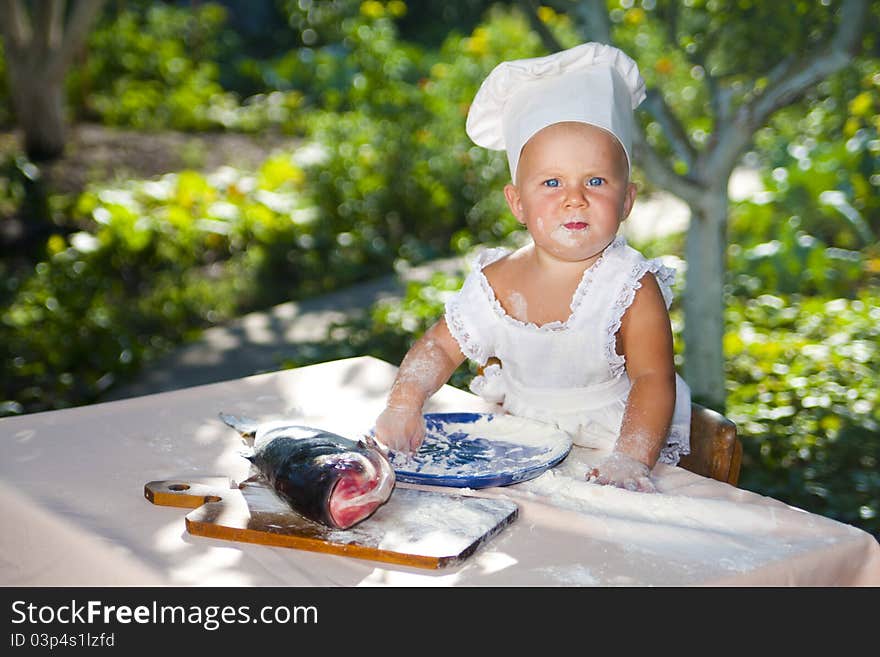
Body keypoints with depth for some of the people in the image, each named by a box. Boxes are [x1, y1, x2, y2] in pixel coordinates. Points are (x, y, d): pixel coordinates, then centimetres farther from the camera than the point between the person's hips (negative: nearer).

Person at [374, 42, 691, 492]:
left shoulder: (633, 288, -13)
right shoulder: (497, 283, -3)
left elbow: (653, 380, -19)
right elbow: (441, 345, 7)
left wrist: (631, 459, -35)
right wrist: (404, 401, -11)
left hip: (602, 453, -3)